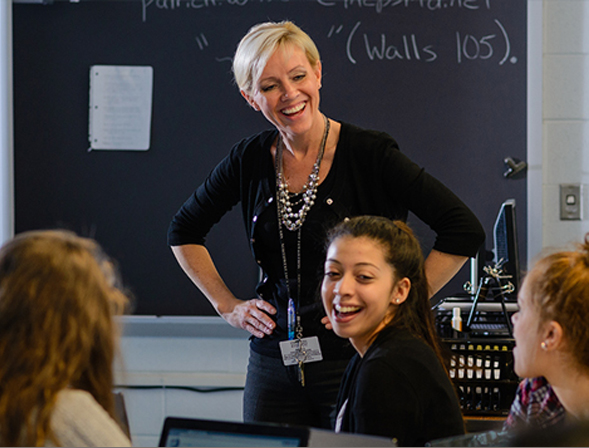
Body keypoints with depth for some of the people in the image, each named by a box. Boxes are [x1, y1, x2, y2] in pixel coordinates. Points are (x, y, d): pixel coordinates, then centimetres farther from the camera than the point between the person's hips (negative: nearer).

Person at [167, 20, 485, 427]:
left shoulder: (368, 153, -9)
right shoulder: (250, 161, 4)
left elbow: (464, 231, -10)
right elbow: (184, 232, 21)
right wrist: (228, 306, 11)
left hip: (355, 363, -4)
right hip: (273, 365, 4)